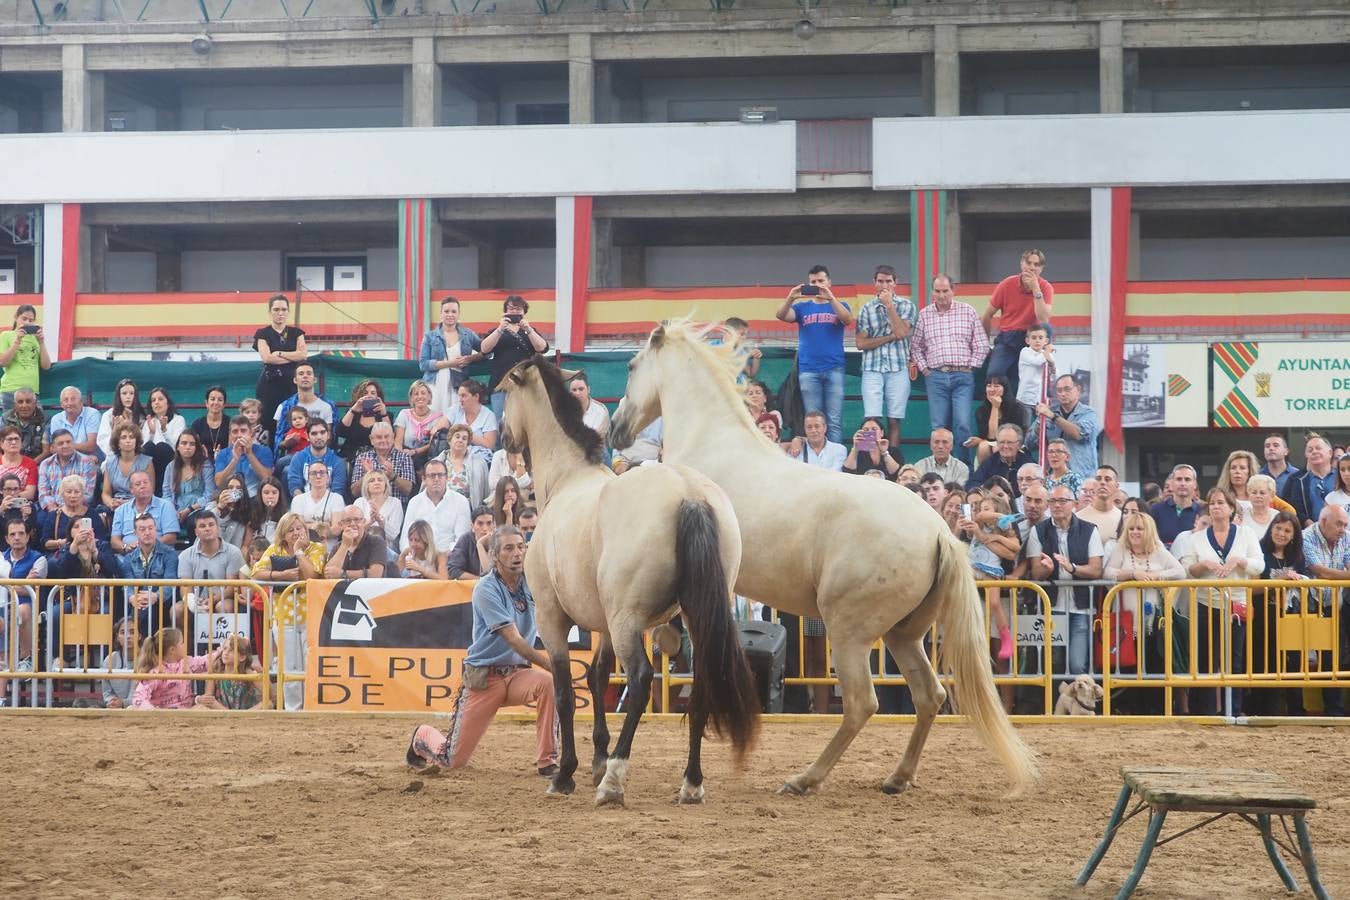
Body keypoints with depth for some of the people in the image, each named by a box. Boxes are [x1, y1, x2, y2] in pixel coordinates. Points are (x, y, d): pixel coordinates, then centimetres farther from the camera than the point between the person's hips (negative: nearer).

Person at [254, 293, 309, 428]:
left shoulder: (296, 332, 13)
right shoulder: (263, 334, 5)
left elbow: (303, 354, -1)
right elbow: (267, 358, -9)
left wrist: (279, 353, -6)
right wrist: (294, 357, -5)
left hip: (292, 382, 2)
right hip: (270, 383, -2)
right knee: (268, 421, -6)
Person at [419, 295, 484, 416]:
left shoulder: (468, 335, 12)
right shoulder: (430, 337, 9)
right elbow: (423, 364, 1)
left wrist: (471, 358, -4)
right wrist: (449, 363, -9)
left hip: (459, 387, 1)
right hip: (436, 387, -1)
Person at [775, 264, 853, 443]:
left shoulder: (839, 305, 11)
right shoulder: (802, 307, 13)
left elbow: (848, 320, -10)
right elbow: (781, 315, -4)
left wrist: (831, 298, -22)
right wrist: (791, 298, -23)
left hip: (834, 369, -1)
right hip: (808, 370, 1)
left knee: (835, 421, -5)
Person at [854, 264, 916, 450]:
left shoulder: (906, 305, 6)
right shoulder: (867, 309, 9)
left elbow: (902, 332, -10)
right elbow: (860, 343, 1)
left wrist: (889, 305, -8)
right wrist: (890, 337, -6)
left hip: (898, 370, 0)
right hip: (872, 370, 0)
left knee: (894, 421, 2)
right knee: (872, 420, -8)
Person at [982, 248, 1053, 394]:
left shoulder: (1046, 288, -5)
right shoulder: (1007, 284, -5)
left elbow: (1043, 320, -19)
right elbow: (988, 315, 5)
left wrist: (1036, 289, -21)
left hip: (1031, 340, 1)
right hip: (1006, 339, -1)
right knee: (994, 375, -21)